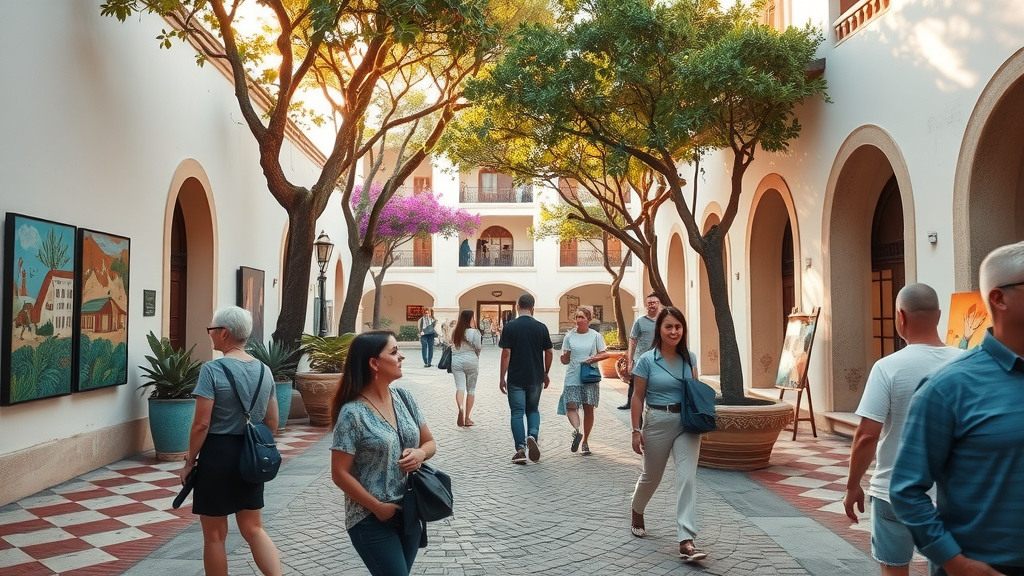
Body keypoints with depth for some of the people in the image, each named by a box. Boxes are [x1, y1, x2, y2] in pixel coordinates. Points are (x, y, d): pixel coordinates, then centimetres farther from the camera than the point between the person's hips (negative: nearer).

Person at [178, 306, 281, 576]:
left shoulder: (212, 370, -15)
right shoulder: (264, 370, 4)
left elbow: (202, 424, -16)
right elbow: (272, 421, 9)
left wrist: (190, 460, -4)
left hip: (218, 454, -6)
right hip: (251, 456, 6)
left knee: (214, 535, 10)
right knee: (254, 528, 16)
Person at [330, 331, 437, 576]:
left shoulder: (404, 397, 1)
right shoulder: (353, 413, -17)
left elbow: (429, 442, 11)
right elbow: (340, 474, -14)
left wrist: (420, 453, -10)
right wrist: (378, 507, -13)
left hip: (409, 513, 6)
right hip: (372, 520, -6)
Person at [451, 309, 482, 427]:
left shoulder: (455, 332, 5)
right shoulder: (474, 332, -10)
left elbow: (453, 347, 8)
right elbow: (478, 347, -7)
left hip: (456, 361, 3)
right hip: (471, 361, -3)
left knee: (460, 387, -2)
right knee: (471, 389, 7)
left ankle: (460, 408, -31)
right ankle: (467, 418, 9)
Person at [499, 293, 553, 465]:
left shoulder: (510, 326, -8)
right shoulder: (541, 327, -1)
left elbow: (506, 353, -10)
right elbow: (548, 353, 4)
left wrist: (502, 377, -3)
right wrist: (546, 374, 18)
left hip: (515, 378, -2)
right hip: (535, 378, 2)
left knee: (517, 412, 5)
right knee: (533, 409, 18)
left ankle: (520, 449, 0)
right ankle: (532, 436, -6)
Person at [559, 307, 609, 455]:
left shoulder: (596, 336, 2)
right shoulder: (569, 336, 4)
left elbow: (604, 354, 4)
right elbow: (565, 360, 6)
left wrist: (593, 358, -15)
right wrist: (563, 357, -18)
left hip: (590, 378, -1)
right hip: (572, 377, 1)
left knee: (588, 409, 5)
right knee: (571, 406, -18)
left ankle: (585, 441, 15)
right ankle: (576, 431, -28)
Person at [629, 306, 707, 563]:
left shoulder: (689, 358, 2)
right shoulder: (647, 360, -9)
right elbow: (638, 397, -6)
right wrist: (636, 430, -8)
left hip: (687, 423, 2)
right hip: (658, 422, -2)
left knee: (687, 477, -9)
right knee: (651, 476, 16)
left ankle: (686, 541, -8)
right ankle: (637, 512, 47)